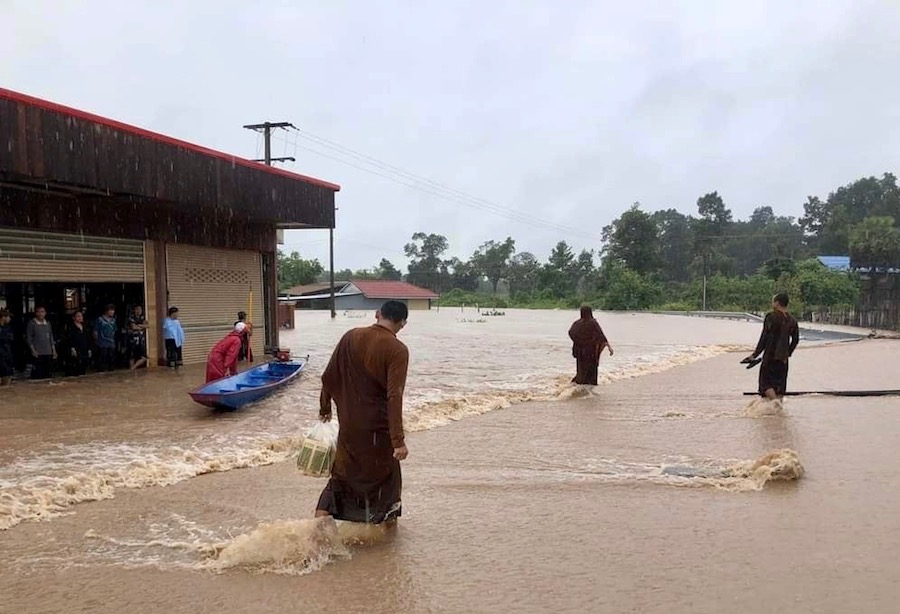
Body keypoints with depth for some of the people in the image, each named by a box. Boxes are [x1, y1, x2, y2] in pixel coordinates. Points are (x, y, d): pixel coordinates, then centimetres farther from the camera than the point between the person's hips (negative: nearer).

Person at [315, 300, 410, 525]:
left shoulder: (351, 337, -2)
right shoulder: (397, 350, -17)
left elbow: (329, 377, 4)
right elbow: (394, 397, -24)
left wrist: (324, 407, 19)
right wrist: (398, 441, -23)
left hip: (349, 423, 4)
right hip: (377, 426, -4)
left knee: (343, 471, 19)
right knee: (386, 471, 18)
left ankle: (320, 519, 10)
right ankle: (389, 519, 31)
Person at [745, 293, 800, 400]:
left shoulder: (771, 317, -10)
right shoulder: (792, 320, 9)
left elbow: (764, 338, -13)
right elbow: (795, 340, 13)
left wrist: (755, 355, -9)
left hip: (770, 356, -6)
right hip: (783, 358, 6)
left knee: (766, 382, -2)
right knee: (780, 384, 12)